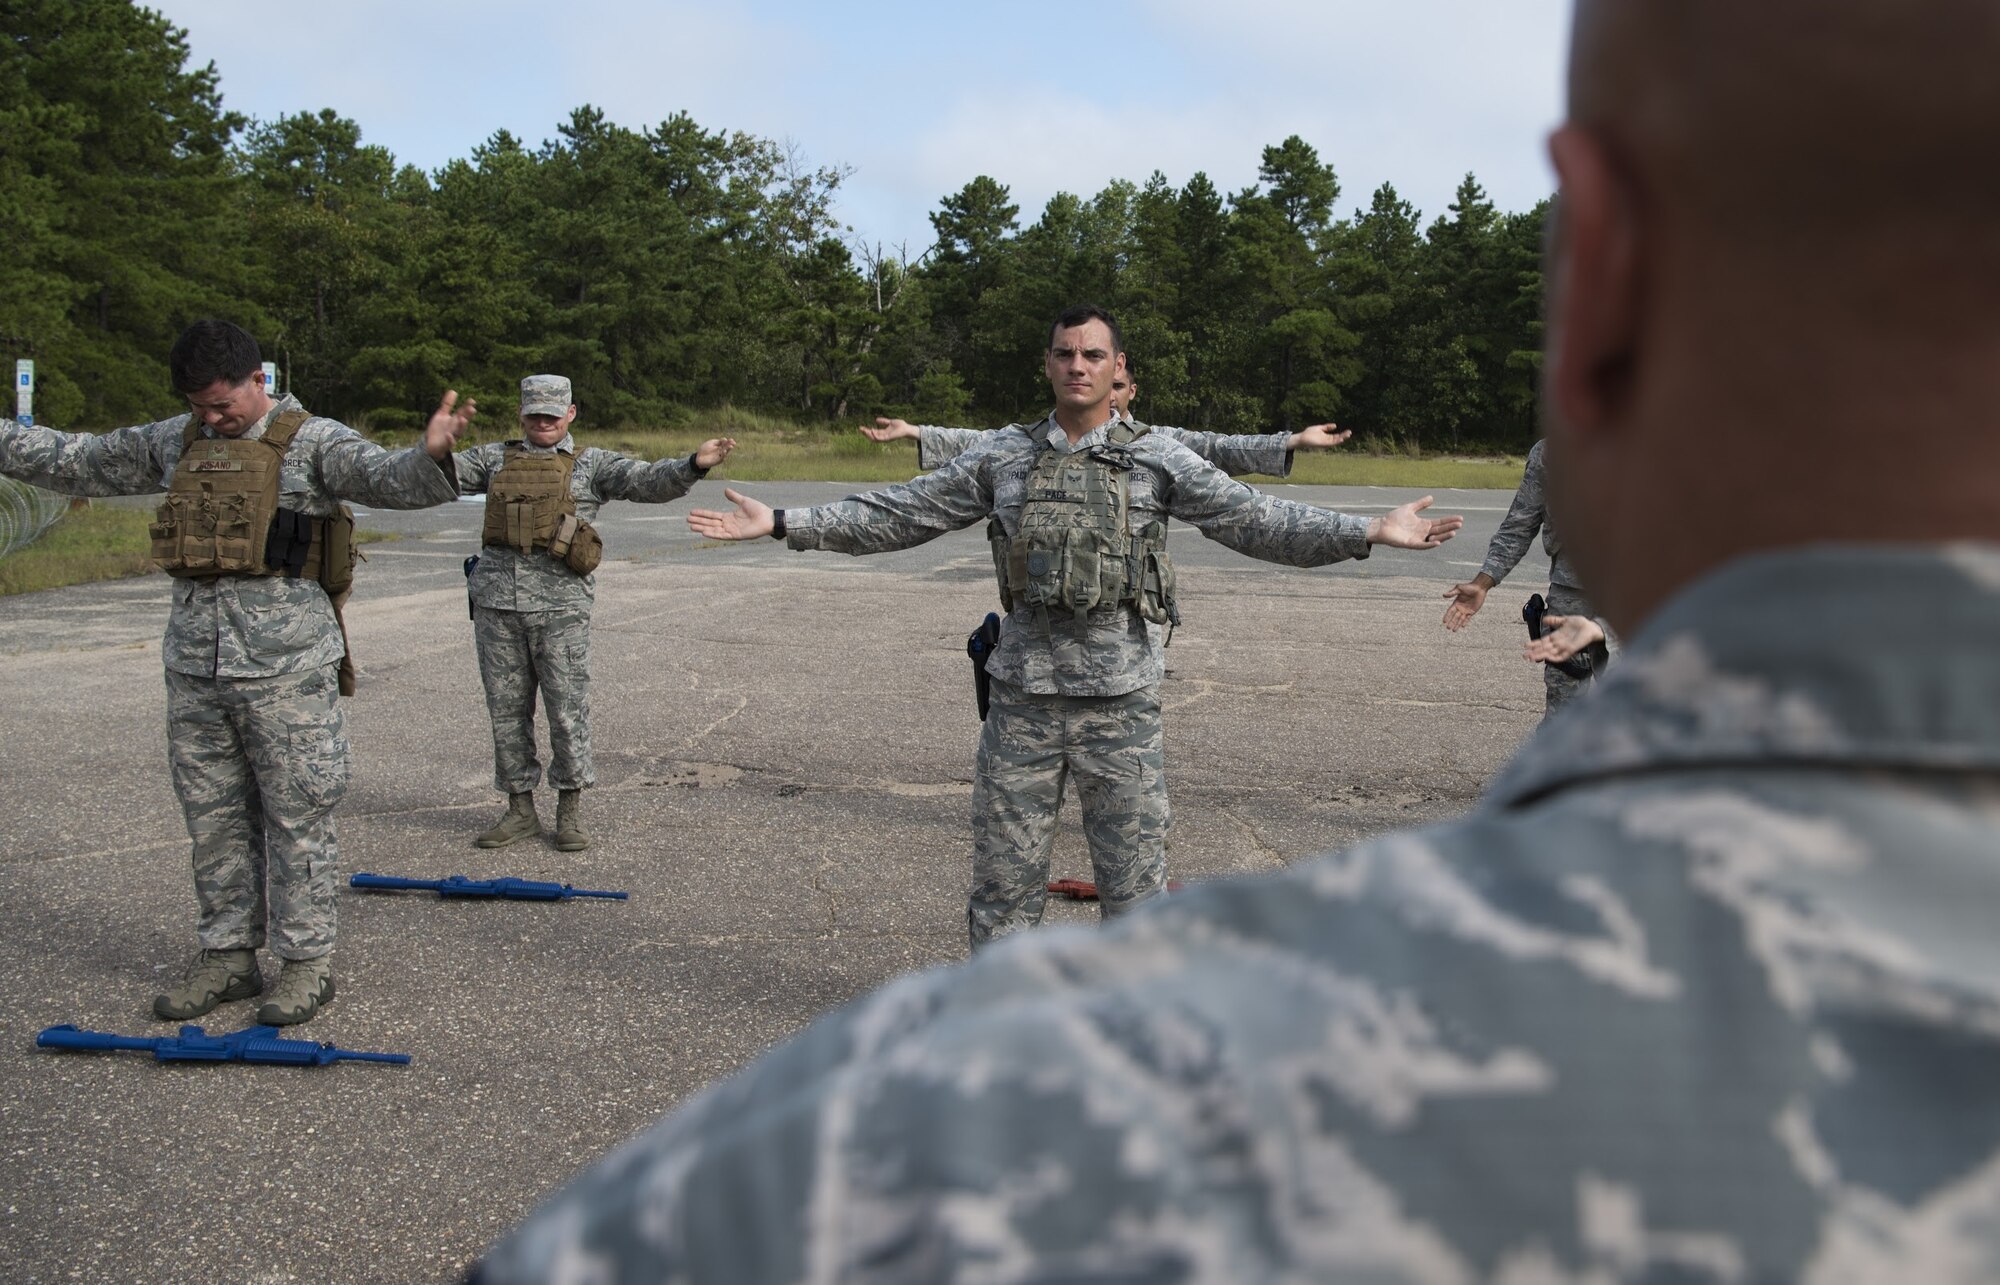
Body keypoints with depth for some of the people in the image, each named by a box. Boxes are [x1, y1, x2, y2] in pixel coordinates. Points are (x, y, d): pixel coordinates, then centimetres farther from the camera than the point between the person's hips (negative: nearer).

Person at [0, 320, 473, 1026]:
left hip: (285, 666, -6)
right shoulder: (173, 442, 13)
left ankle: (306, 961, 12)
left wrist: (429, 457, -44)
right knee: (213, 819, 13)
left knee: (296, 818, 1)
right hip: (193, 667, 6)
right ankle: (226, 956, 25)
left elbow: (383, 476, -23)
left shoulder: (312, 441, -5)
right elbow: (74, 459, 24)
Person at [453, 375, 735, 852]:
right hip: (495, 602, 3)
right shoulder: (495, 458, 16)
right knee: (506, 709, 8)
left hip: (560, 604, -3)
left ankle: (570, 809, 14)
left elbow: (646, 481, -7)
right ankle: (520, 808, 19)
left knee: (567, 709, 0)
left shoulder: (592, 463, 6)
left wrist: (693, 466, -25)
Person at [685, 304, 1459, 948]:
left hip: (1121, 700, -1)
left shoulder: (1156, 459, 1)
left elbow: (1254, 520, -4)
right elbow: (898, 515, 7)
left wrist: (1369, 532, -13)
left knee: (1134, 875, 6)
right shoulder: (1004, 458, 5)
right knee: (1004, 873, 9)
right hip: (1024, 696, 2)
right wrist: (781, 523, 3)